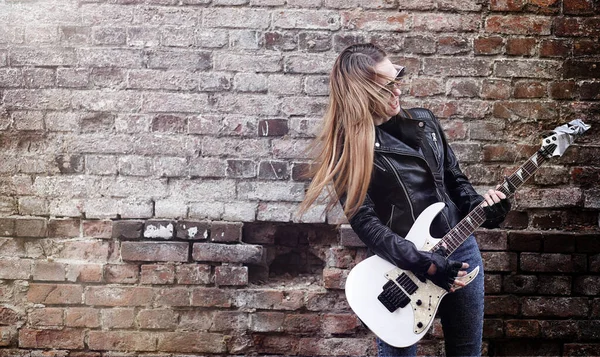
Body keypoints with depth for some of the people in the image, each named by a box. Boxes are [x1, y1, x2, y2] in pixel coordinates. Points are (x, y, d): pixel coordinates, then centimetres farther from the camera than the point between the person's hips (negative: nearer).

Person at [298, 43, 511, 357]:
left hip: (460, 248, 5)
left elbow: (455, 179, 13)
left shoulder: (424, 121, 3)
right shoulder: (346, 148, -13)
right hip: (400, 266, -4)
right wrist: (425, 264, -25)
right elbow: (365, 223, -18)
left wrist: (479, 206, -8)